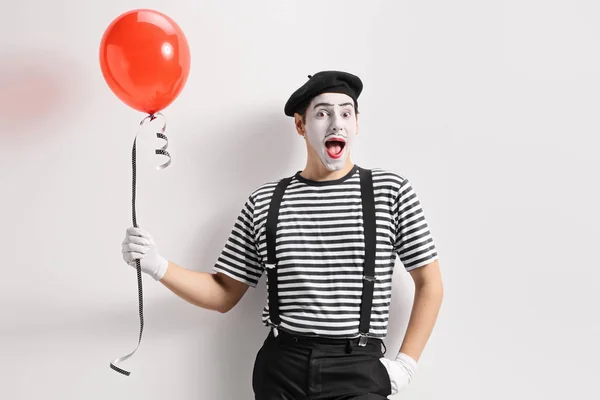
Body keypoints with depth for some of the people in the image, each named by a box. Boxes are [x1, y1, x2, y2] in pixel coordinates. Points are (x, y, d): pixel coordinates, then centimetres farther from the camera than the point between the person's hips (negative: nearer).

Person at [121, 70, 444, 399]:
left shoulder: (389, 190, -2)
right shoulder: (264, 201, 3)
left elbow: (429, 283, 3)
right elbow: (224, 294, 7)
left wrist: (405, 363, -4)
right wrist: (157, 265, -7)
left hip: (359, 372, -2)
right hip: (280, 369, 2)